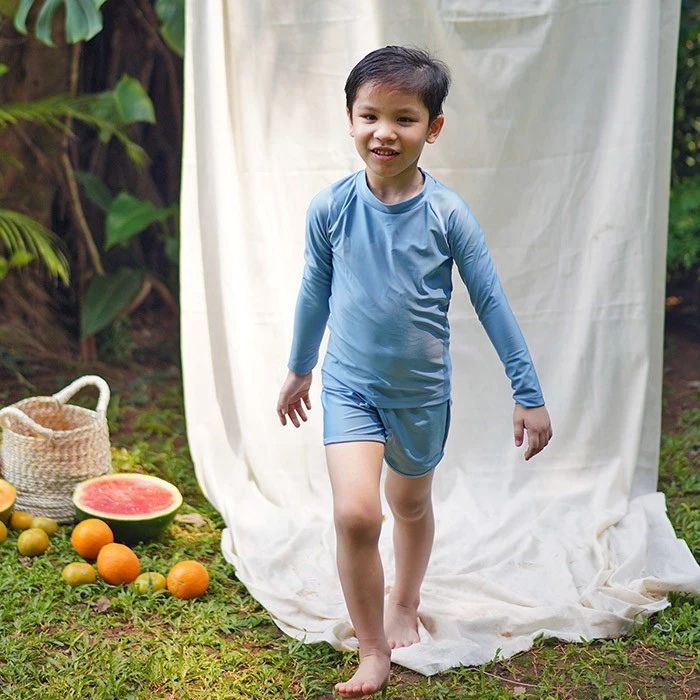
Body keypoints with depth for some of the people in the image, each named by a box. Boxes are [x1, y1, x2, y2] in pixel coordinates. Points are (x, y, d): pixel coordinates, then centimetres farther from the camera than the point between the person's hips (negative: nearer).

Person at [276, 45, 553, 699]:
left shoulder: (447, 213, -13)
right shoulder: (329, 208, -10)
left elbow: (490, 302, -6)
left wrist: (529, 394, -4)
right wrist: (298, 369, 17)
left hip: (422, 390, 1)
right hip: (349, 384, 0)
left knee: (412, 505, 21)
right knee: (355, 513, -16)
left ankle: (403, 607, 48)